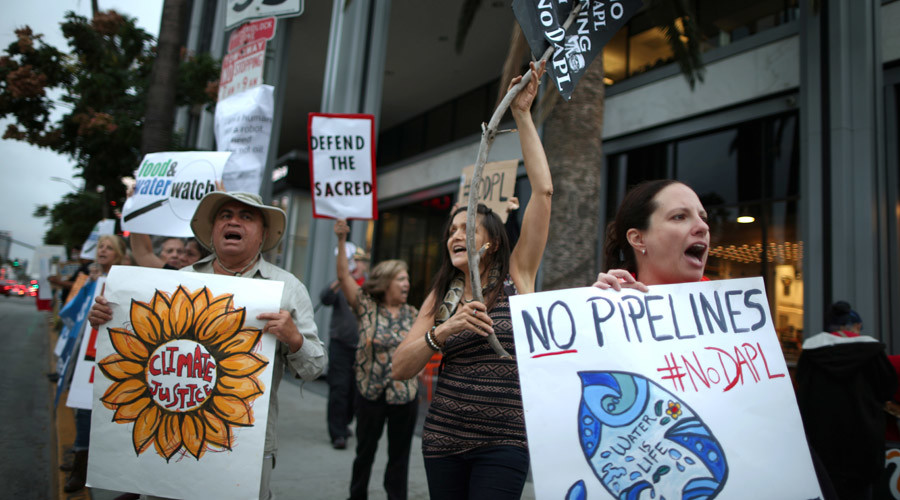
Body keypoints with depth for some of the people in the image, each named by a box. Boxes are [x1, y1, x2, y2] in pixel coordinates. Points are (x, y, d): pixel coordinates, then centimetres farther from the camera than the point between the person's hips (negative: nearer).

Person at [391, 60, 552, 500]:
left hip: (504, 442, -3)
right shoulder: (440, 298, 8)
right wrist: (441, 333, -18)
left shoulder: (516, 275, 0)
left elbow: (543, 190, -8)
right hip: (443, 437, 4)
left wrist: (522, 115, -8)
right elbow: (399, 369, 0)